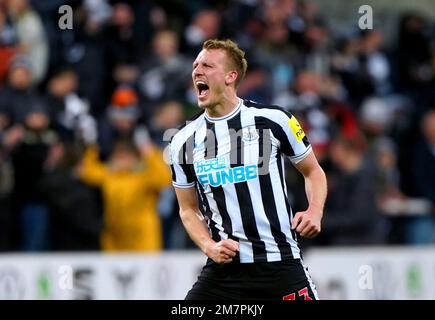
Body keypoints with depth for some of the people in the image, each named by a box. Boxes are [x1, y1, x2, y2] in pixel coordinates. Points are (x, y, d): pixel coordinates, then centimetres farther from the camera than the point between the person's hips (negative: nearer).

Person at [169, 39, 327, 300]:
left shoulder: (272, 119, -2)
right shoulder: (184, 141, 6)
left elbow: (313, 171, 10)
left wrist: (315, 212, -9)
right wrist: (210, 247, -3)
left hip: (281, 265, -2)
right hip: (225, 266, 2)